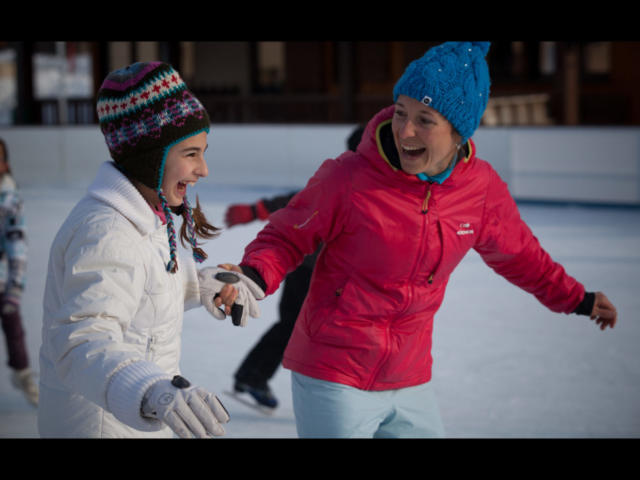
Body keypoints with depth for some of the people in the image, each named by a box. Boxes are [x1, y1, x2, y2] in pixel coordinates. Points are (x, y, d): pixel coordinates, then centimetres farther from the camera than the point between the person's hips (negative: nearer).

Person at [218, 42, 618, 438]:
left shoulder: (483, 188, -5)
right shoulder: (349, 178, -19)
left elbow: (517, 253, 14)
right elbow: (286, 238, -7)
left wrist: (574, 298, 23)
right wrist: (253, 277, -26)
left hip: (410, 382, 5)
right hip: (334, 379, -5)